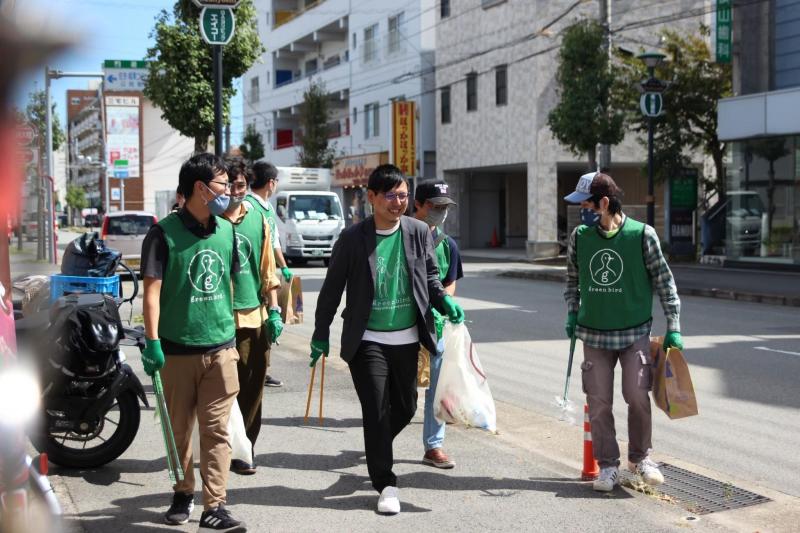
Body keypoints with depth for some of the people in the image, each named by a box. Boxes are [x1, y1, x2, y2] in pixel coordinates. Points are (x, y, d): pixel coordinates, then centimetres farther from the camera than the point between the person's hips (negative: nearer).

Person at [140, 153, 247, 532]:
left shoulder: (226, 231, 9)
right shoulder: (164, 233, -6)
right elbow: (152, 289, -10)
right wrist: (152, 341, -17)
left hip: (221, 348, 3)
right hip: (177, 348, -3)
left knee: (216, 429, -1)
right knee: (179, 429, 10)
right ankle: (183, 494, 29)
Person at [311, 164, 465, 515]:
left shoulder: (419, 232, 2)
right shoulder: (353, 238, -8)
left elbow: (430, 276, 13)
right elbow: (333, 287, -1)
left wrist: (445, 301, -6)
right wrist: (321, 334, 2)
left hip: (407, 338, 4)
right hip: (367, 341, -4)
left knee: (405, 408, 14)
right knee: (377, 411, -3)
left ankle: (376, 449, 44)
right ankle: (386, 485, 8)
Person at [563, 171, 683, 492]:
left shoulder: (642, 235, -7)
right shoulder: (580, 237, 1)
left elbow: (664, 281, -2)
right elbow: (573, 279, 16)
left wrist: (673, 328, -2)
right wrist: (572, 313, 5)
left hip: (635, 333, -2)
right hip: (594, 334, 3)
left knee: (638, 397, -5)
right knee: (598, 403, 2)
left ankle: (640, 457, 19)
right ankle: (608, 466, 16)